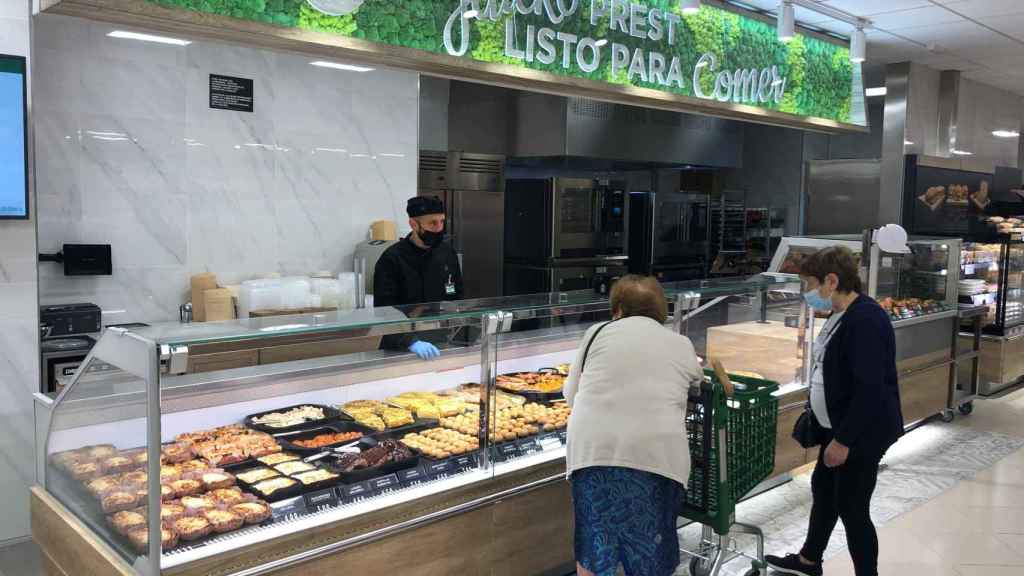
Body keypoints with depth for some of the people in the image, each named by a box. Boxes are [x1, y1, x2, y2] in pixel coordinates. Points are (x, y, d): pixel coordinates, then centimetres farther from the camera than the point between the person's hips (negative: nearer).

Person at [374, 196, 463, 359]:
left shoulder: (448, 253, 6)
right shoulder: (391, 259, -9)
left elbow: (457, 298, 15)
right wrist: (411, 342, -26)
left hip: (440, 344, 4)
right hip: (401, 350, -4)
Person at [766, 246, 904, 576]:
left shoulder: (866, 320, -24)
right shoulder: (841, 315, 7)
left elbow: (870, 388, -27)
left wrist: (844, 440, -24)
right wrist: (834, 433, 20)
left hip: (861, 435, -10)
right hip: (839, 428, 10)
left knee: (851, 507, 0)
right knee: (822, 488, 21)